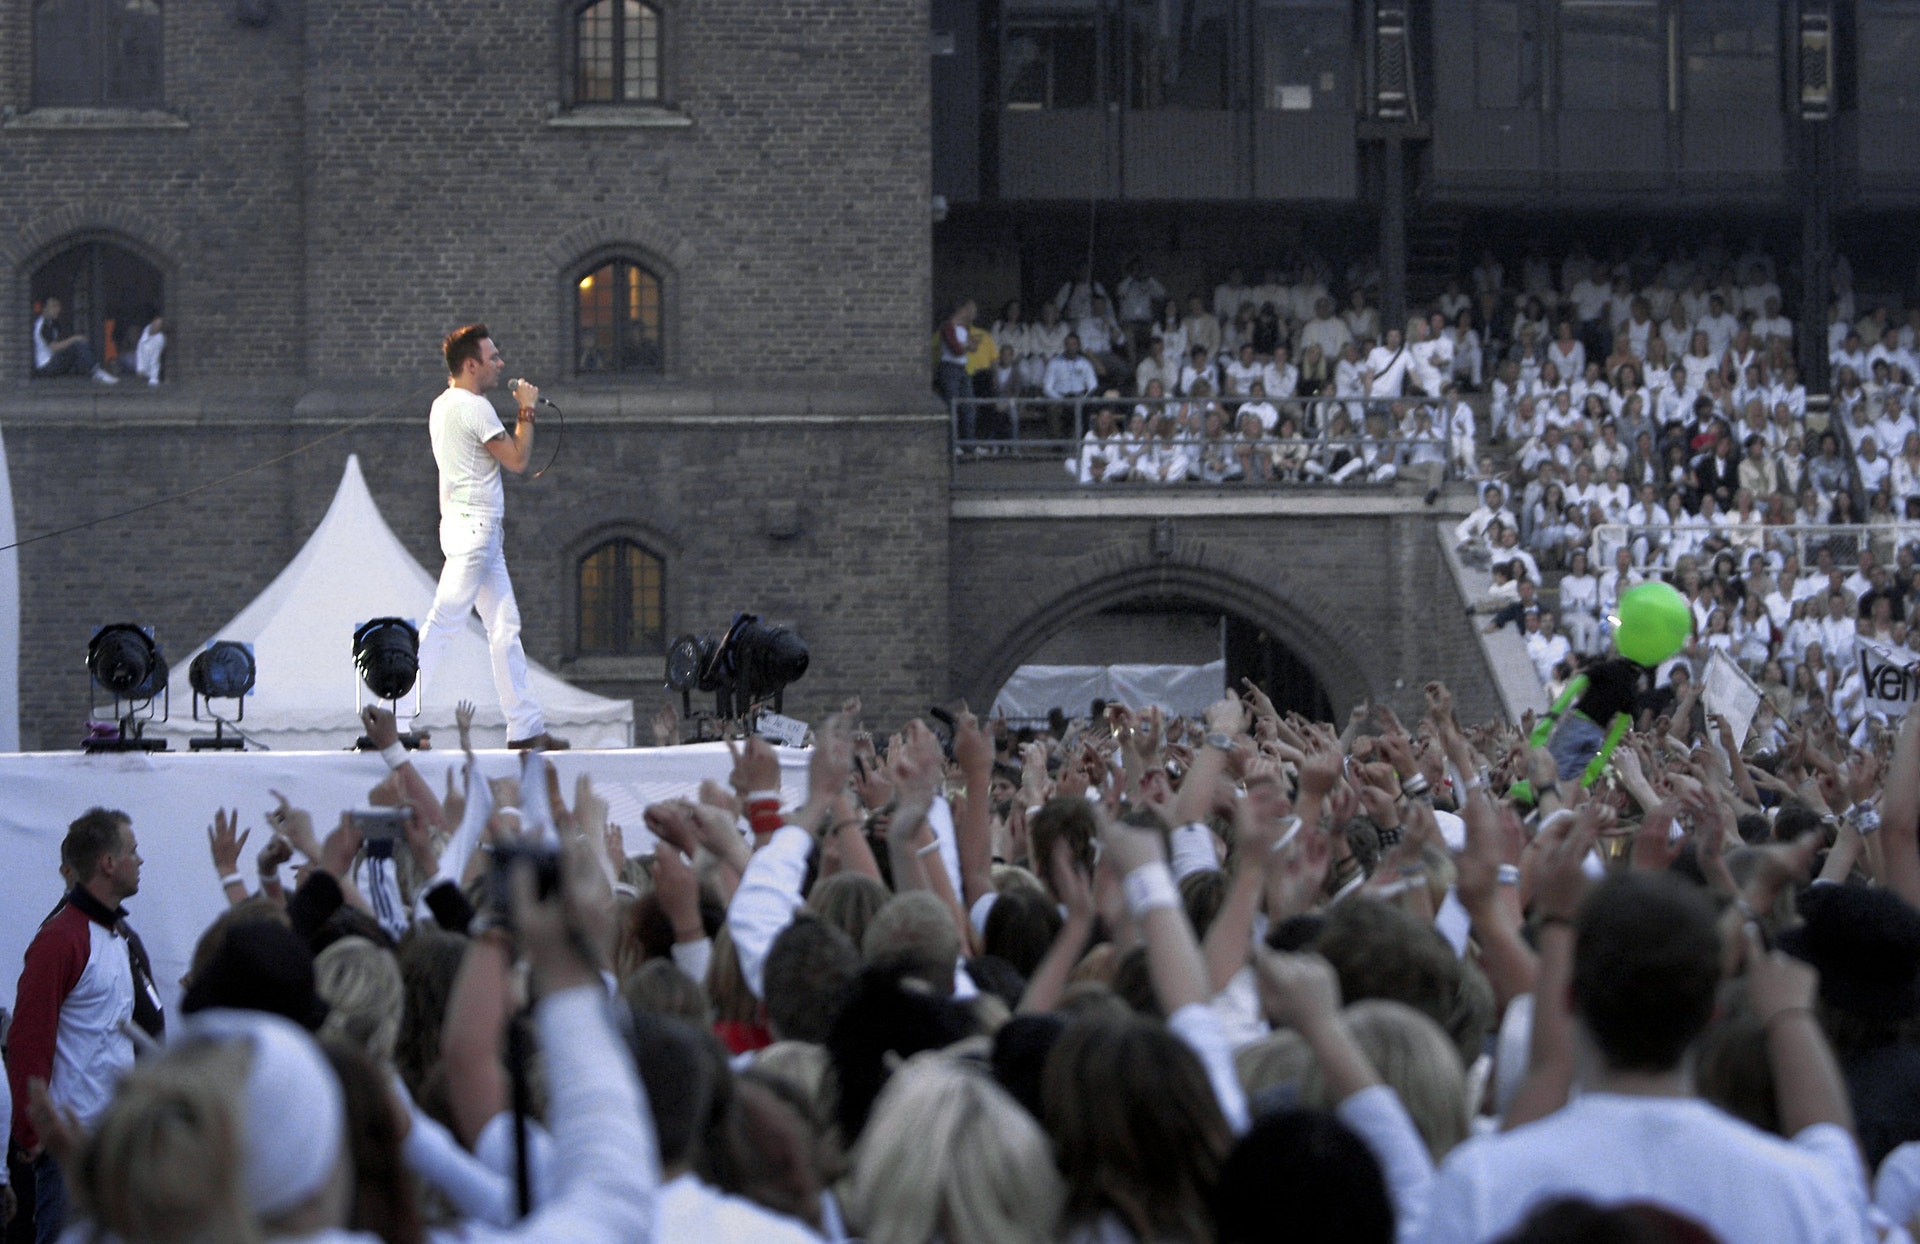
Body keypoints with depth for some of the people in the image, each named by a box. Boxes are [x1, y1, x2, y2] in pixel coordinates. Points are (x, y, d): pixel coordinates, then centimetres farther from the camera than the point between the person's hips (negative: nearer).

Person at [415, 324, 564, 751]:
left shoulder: (443, 404, 16)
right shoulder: (473, 407, -15)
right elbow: (518, 459, -12)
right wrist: (527, 411, -4)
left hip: (477, 528, 10)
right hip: (475, 526, -10)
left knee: (505, 627, 8)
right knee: (444, 622, -9)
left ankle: (525, 726, 8)